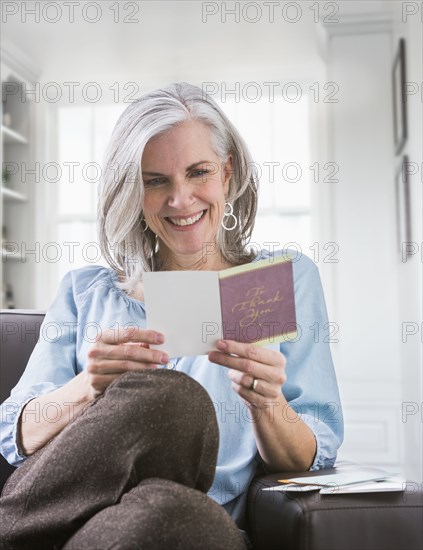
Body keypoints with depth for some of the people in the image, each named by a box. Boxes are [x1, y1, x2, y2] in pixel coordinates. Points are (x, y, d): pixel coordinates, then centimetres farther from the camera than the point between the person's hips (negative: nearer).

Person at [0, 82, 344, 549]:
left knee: (167, 510, -38)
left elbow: (312, 462, 7)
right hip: (67, 510, 1)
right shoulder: (85, 291, 16)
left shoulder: (287, 281, 13)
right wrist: (86, 390, -15)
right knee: (171, 396, -31)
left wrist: (267, 405, -15)